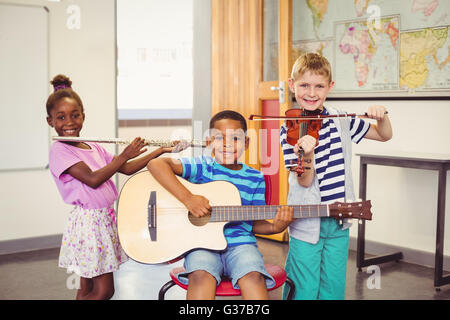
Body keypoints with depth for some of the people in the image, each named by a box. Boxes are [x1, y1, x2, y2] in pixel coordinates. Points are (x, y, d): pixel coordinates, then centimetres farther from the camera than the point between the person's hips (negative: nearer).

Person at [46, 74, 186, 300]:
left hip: (106, 219, 7)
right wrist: (124, 155, -16)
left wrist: (159, 152, 9)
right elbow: (93, 180, -22)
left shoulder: (94, 148, 11)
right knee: (104, 290, -8)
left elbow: (127, 169, 15)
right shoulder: (58, 151, -12)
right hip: (87, 221, -7)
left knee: (88, 287, 13)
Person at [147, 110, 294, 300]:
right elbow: (156, 164, -11)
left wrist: (274, 227, -9)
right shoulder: (203, 167, 1)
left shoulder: (255, 179, 10)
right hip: (202, 243, -1)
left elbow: (254, 222, 14)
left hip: (240, 243, 2)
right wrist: (187, 198, -19)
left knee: (253, 277, -30)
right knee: (202, 276, -33)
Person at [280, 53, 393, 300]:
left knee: (334, 288, 10)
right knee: (304, 290, 1)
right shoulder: (290, 130, -8)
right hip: (306, 223, -4)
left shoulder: (341, 121, 3)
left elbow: (384, 135, 15)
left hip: (338, 222, 4)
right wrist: (307, 154, -35)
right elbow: (304, 181, -15)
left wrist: (381, 116, -6)